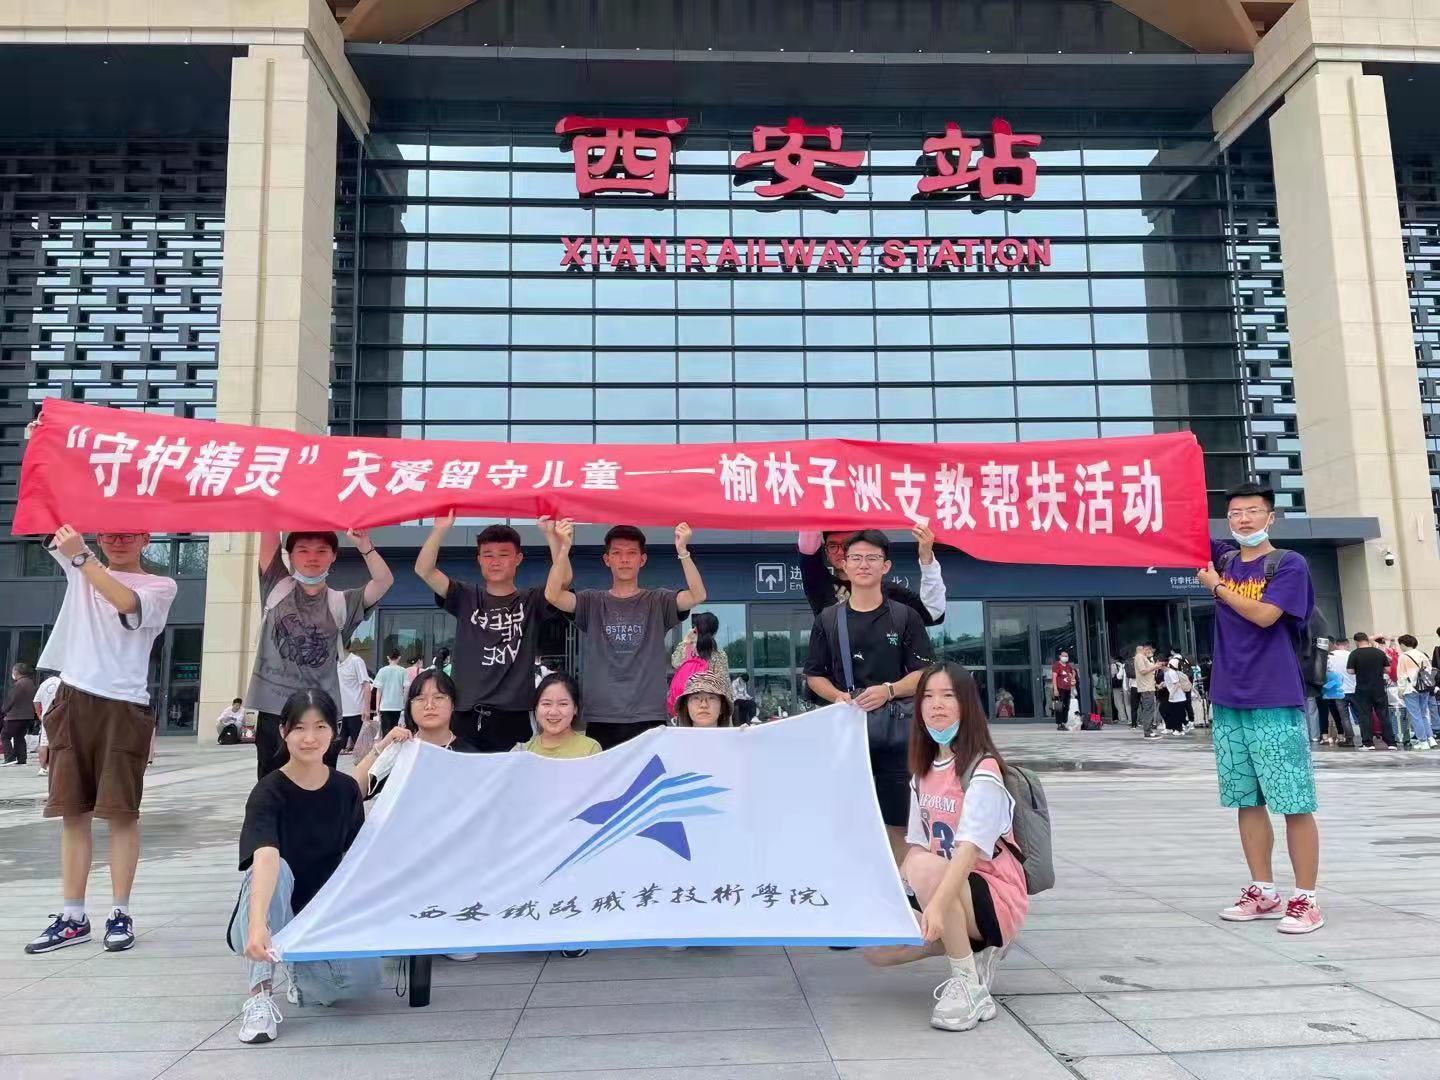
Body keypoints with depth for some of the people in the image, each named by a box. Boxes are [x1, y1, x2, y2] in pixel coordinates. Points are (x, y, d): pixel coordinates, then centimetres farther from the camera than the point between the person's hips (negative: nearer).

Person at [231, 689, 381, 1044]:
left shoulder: (346, 790, -3)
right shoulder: (269, 792, -18)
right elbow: (266, 858, -36)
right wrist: (258, 924, -52)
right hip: (273, 918, -3)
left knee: (364, 978, -26)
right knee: (278, 870, -35)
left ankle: (303, 973, 8)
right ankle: (260, 995, -25)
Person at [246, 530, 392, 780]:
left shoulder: (342, 603, 6)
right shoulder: (278, 588, 7)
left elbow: (384, 581, -8)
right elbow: (269, 533, 0)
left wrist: (364, 545, -23)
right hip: (273, 710, 0)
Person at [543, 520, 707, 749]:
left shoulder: (658, 602, 7)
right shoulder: (592, 602, 8)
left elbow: (698, 596, -10)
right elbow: (553, 595, -8)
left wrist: (682, 551, -21)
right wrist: (563, 548, -18)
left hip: (649, 719, 0)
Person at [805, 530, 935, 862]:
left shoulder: (905, 617, 5)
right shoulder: (828, 619, 9)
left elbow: (924, 674, 2)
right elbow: (814, 675, 12)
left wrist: (889, 690, -16)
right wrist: (838, 696, -8)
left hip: (894, 726, -1)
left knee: (895, 823, 3)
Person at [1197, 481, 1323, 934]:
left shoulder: (1289, 564, -2)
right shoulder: (1222, 559, 12)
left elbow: (1264, 614, -15)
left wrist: (1216, 586, -3)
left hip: (1276, 702, -5)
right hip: (1228, 701, 6)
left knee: (1294, 803, -1)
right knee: (1247, 801, 10)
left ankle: (1306, 899, 7)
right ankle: (1263, 893, 20)